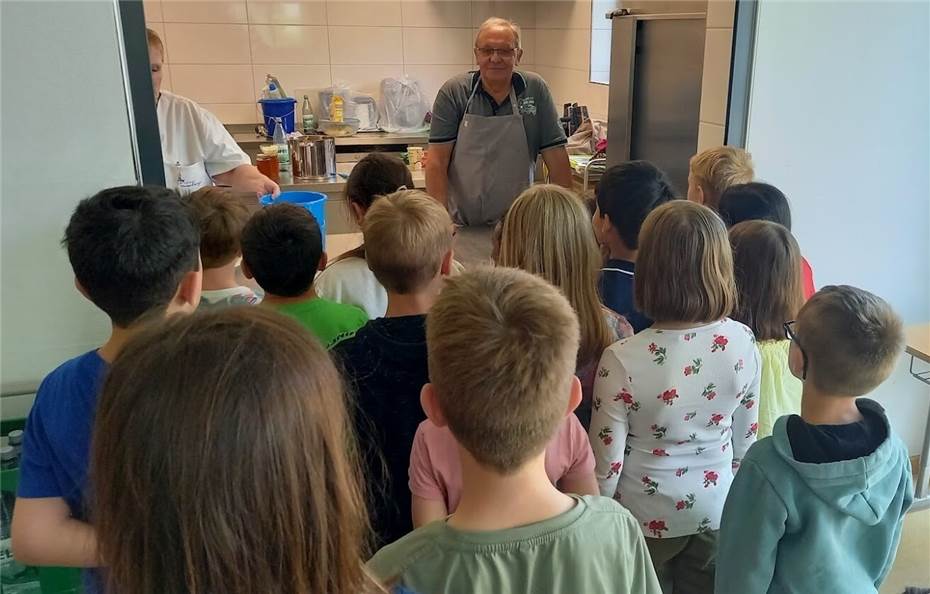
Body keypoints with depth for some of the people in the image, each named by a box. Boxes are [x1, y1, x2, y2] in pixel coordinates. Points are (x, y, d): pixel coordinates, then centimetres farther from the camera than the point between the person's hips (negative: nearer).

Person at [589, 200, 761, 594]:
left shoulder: (623, 360, -29)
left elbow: (606, 466, -19)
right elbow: (745, 441, -3)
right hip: (716, 512, 3)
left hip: (646, 519, -3)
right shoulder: (743, 343, -17)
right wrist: (733, 501, 15)